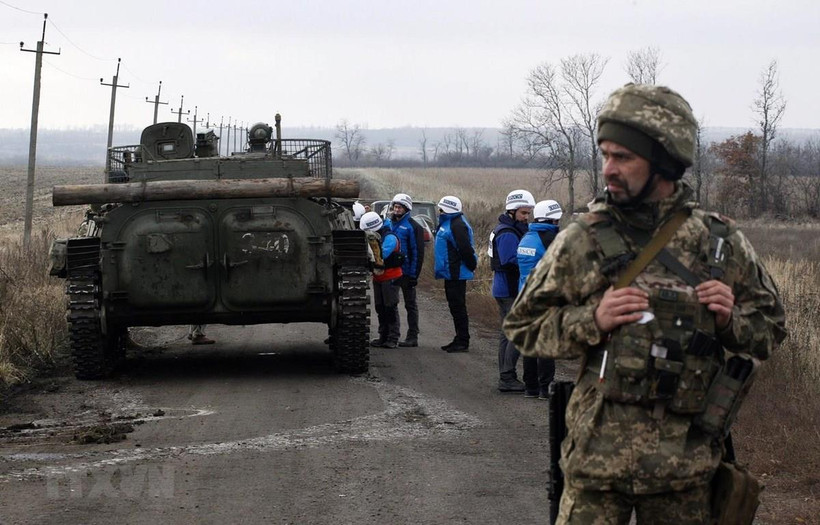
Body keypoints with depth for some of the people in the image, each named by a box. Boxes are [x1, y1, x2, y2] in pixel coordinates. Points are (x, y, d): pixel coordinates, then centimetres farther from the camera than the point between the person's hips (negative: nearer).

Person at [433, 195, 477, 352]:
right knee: (455, 307, 15)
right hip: (451, 273, 11)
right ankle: (459, 340, 21)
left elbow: (465, 249, -23)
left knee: (458, 307, -7)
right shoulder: (447, 223, 16)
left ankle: (462, 342, -4)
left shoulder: (457, 226, -18)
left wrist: (471, 266, -12)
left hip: (456, 274, -11)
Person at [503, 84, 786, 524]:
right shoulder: (581, 241, 0)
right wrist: (591, 320, -12)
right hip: (598, 454, -1)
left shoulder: (721, 241, 3)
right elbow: (523, 326, 5)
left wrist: (731, 319, -8)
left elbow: (769, 329, 14)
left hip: (686, 460, 2)